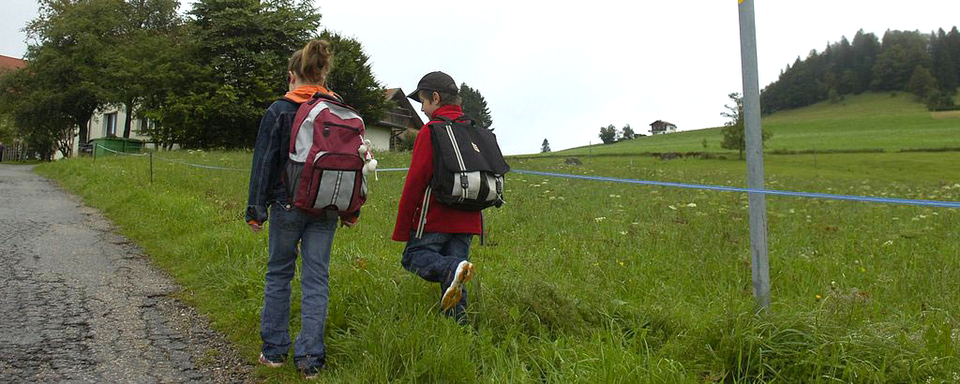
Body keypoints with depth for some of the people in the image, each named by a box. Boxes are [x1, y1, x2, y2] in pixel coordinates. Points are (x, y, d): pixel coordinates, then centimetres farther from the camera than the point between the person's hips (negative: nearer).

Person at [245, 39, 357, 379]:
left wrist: (255, 208, -1)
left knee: (278, 274, 13)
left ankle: (274, 350, 20)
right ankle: (310, 357, 6)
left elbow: (264, 162, -6)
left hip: (288, 204, -2)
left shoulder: (278, 111, -5)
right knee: (316, 280, 5)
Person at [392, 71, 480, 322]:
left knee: (413, 256, 2)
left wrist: (401, 229, -6)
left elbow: (416, 181, -11)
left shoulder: (431, 131, -7)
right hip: (468, 220, 7)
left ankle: (451, 269, -24)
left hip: (435, 218, -7)